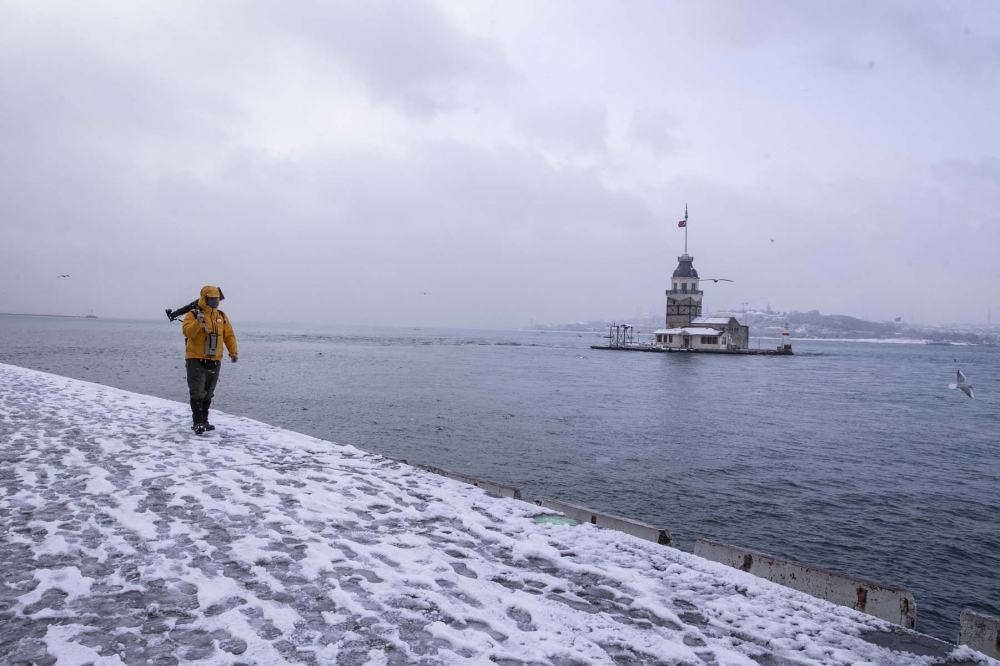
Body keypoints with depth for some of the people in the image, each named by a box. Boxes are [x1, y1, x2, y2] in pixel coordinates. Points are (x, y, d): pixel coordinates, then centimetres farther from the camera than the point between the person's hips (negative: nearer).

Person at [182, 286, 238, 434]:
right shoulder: (193, 315, -6)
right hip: (196, 360, -5)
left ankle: (204, 421, 23)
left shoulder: (221, 316, 10)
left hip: (215, 362, 5)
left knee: (208, 394, 13)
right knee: (197, 393, -9)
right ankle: (198, 423, -7)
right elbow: (187, 332, -21)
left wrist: (233, 352, 2)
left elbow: (229, 335, 12)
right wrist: (198, 322, -36)